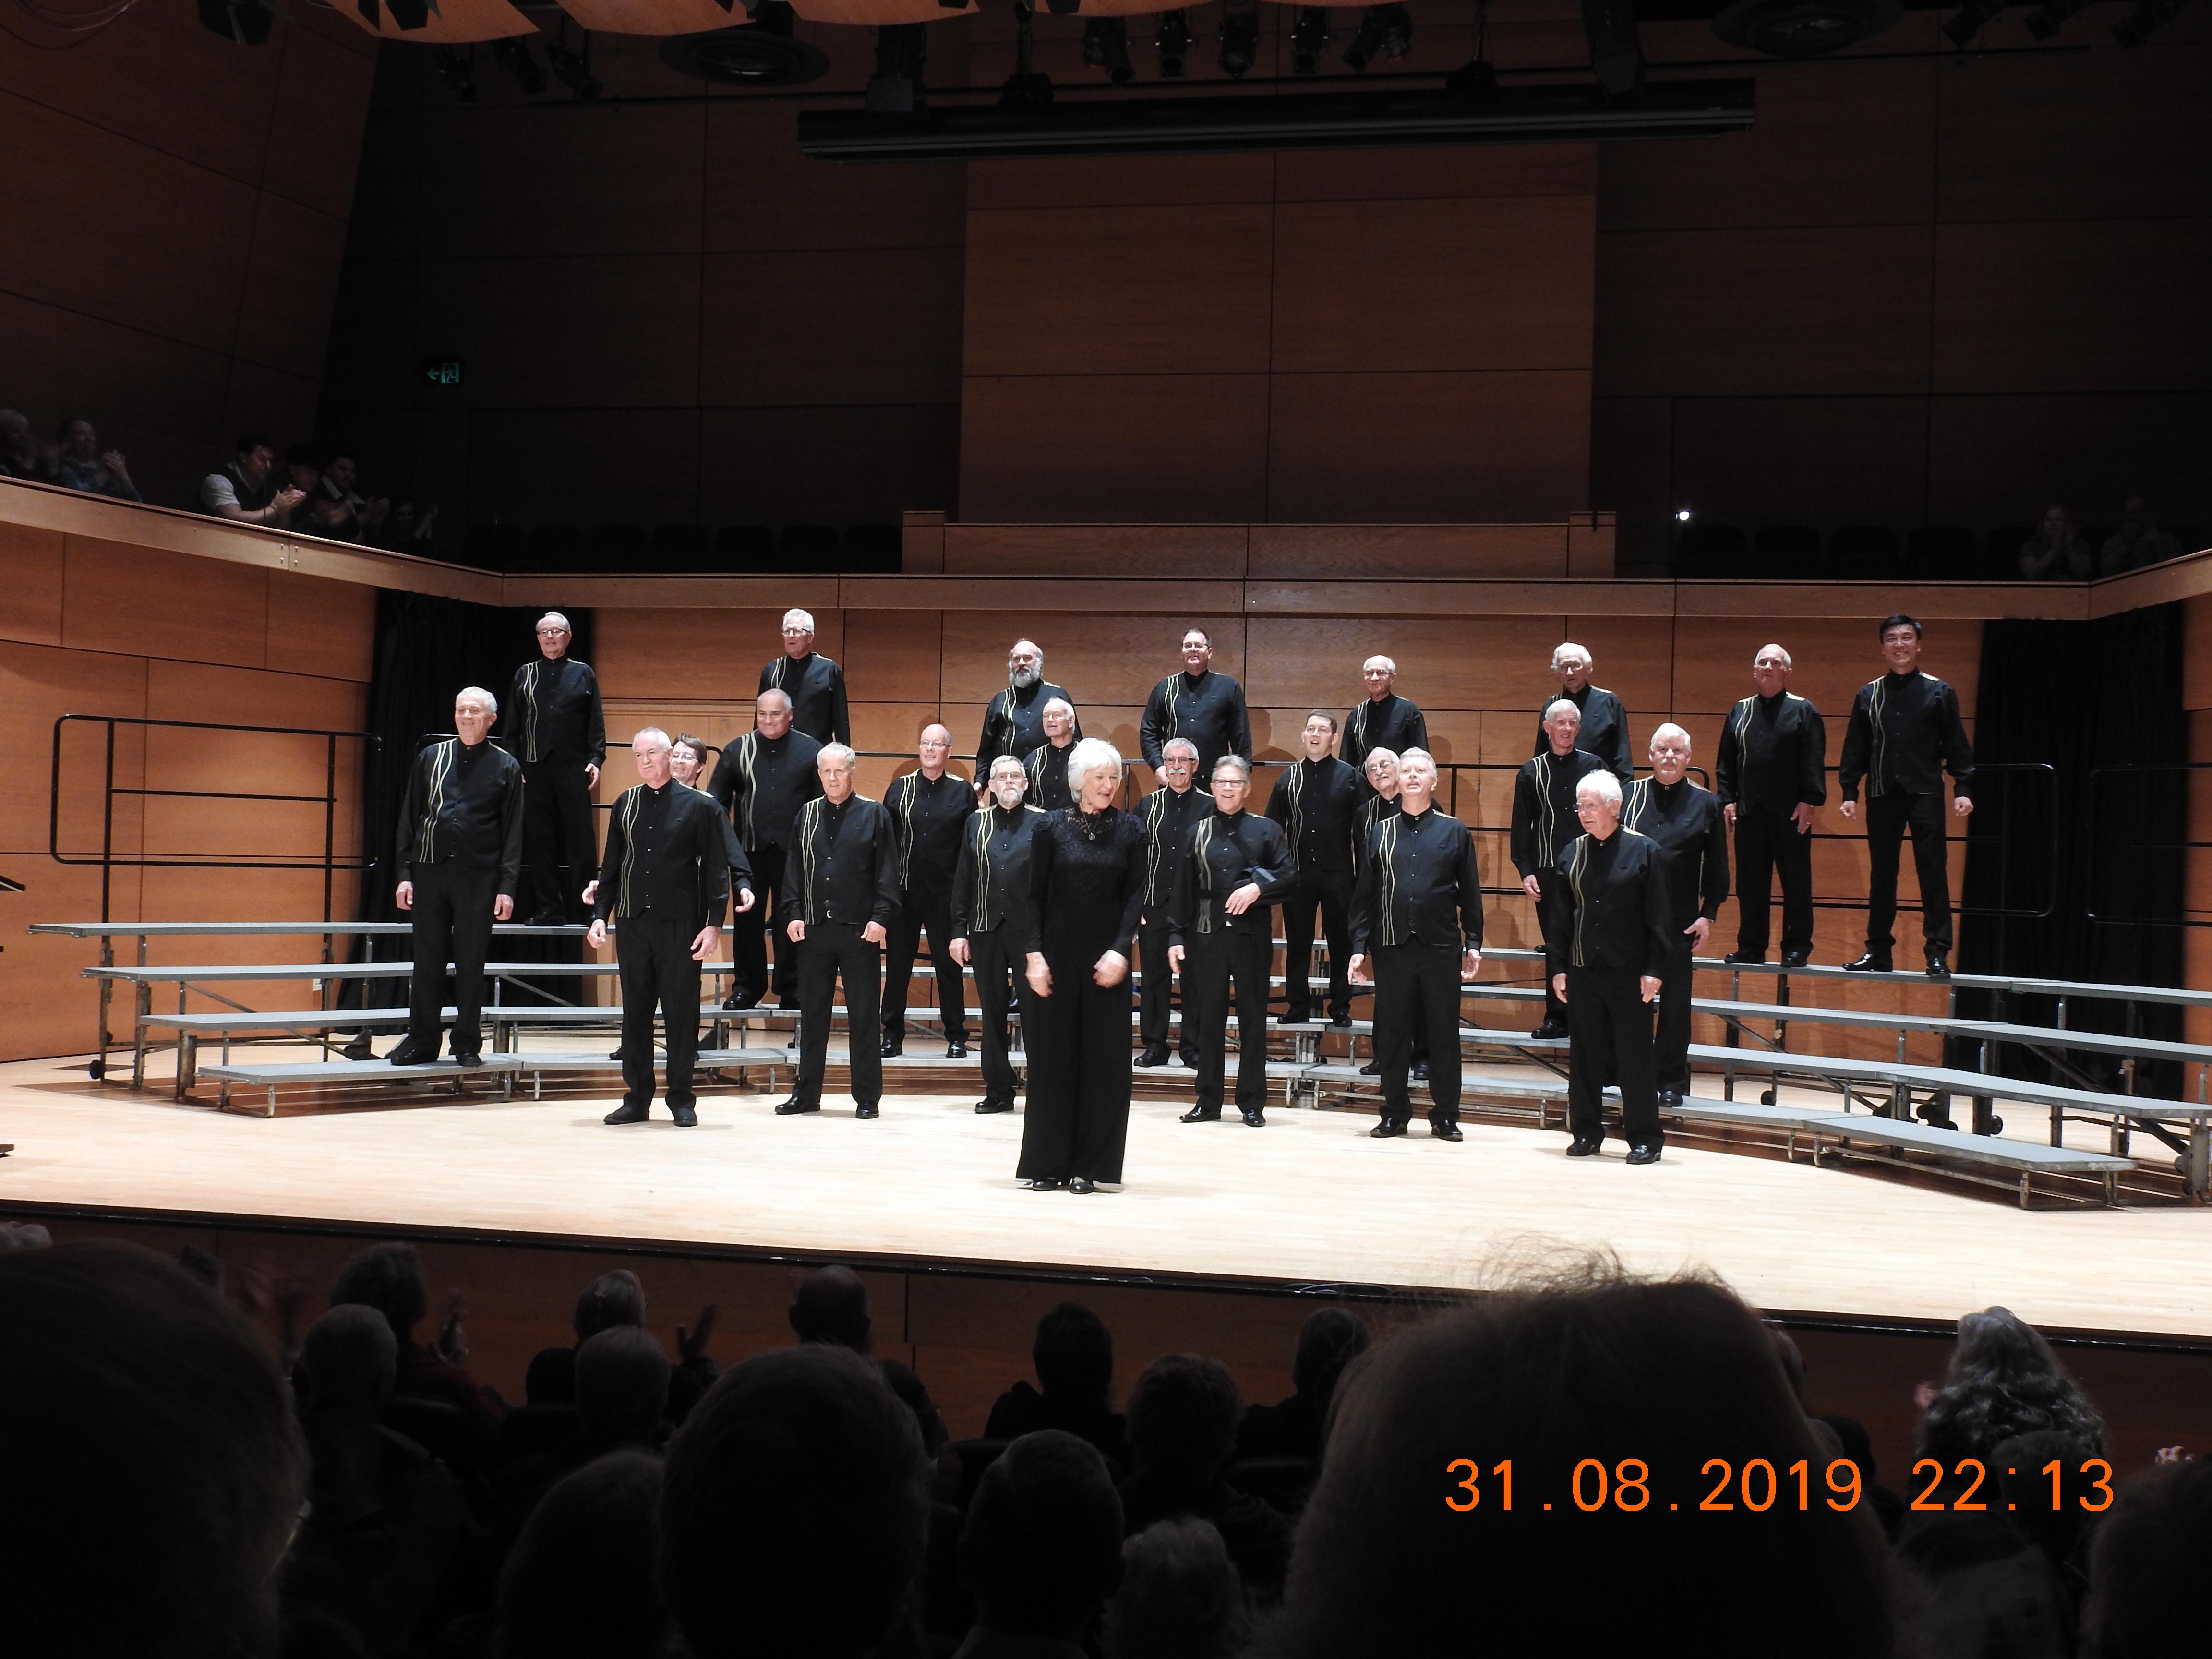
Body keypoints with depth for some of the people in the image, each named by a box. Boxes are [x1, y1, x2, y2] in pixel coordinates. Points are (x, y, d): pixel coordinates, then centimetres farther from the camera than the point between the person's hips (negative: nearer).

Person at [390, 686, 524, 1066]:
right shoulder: (431, 758, 9)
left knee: (471, 964, 4)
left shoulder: (506, 767, 4)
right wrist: (404, 873, 1)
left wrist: (507, 887, -6)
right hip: (429, 872, 2)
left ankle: (468, 1044, 12)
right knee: (427, 961, 6)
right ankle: (422, 1041, 14)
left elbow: (513, 832, 2)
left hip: (477, 878, -2)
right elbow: (409, 818, 9)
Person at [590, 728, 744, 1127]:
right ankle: (636, 1098, 14)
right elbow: (611, 867, 14)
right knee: (635, 1012, 7)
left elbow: (716, 869, -1)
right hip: (632, 924, 3)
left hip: (680, 926, -3)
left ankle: (682, 1099, 11)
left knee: (681, 1012, 1)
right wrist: (599, 914, 4)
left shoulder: (698, 806, -1)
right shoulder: (625, 805, 10)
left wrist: (714, 924, -7)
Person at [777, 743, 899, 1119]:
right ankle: (807, 1093, 17)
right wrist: (793, 914, 0)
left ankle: (867, 1096, 7)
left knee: (864, 1015, 1)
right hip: (813, 930, 3)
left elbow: (887, 873, -2)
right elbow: (793, 870, 11)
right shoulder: (806, 816, 11)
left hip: (860, 931, -3)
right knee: (812, 1013, 9)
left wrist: (881, 918, -11)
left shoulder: (875, 815, 1)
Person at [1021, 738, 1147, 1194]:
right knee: (1053, 1054, 3)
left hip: (1107, 957, 1)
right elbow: (1035, 896, 0)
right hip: (1057, 953, -1)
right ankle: (1048, 1163, 10)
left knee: (1103, 1059, 1)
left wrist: (1120, 950, -15)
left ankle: (1090, 1166, 8)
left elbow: (1135, 896, -2)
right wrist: (1035, 954, -9)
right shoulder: (1052, 828, 0)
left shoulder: (1130, 830, 3)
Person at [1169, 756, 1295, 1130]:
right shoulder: (1198, 832, 8)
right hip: (1207, 935, 1)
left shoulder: (1266, 830, 4)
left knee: (1253, 1019, 2)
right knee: (1209, 1019, 4)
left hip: (1252, 935, -1)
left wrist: (1258, 886, -17)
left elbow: (1290, 875, 0)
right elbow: (1183, 889, 7)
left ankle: (1252, 1103, 8)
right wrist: (1176, 937, 1)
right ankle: (1208, 1102, 11)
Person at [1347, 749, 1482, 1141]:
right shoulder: (1380, 833, 8)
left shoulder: (1454, 831, 5)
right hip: (1391, 947, 1)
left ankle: (1445, 1116, 11)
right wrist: (1359, 947, 1)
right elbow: (1364, 896, 8)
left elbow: (1470, 892, 6)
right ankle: (1395, 1113, 15)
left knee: (1444, 1033, 3)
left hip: (1441, 947, -1)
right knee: (1391, 1034, 5)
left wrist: (1473, 943, 0)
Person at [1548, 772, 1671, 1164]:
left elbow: (1659, 918, -5)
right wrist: (1557, 967, 5)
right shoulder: (1573, 853, 6)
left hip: (1629, 972, -4)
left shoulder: (1643, 850, -5)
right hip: (1582, 970, 4)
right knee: (1584, 1056, 8)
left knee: (1635, 1057, 1)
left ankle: (1645, 1138, 9)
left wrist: (1654, 970, -9)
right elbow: (1560, 916, 9)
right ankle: (1586, 1133, 19)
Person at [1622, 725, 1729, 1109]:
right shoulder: (1629, 795, 4)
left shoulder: (1706, 804, 3)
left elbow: (1717, 868, 4)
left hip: (1680, 920, 0)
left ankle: (1671, 1079, 13)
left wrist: (1708, 915, -2)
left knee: (1675, 1001, 5)